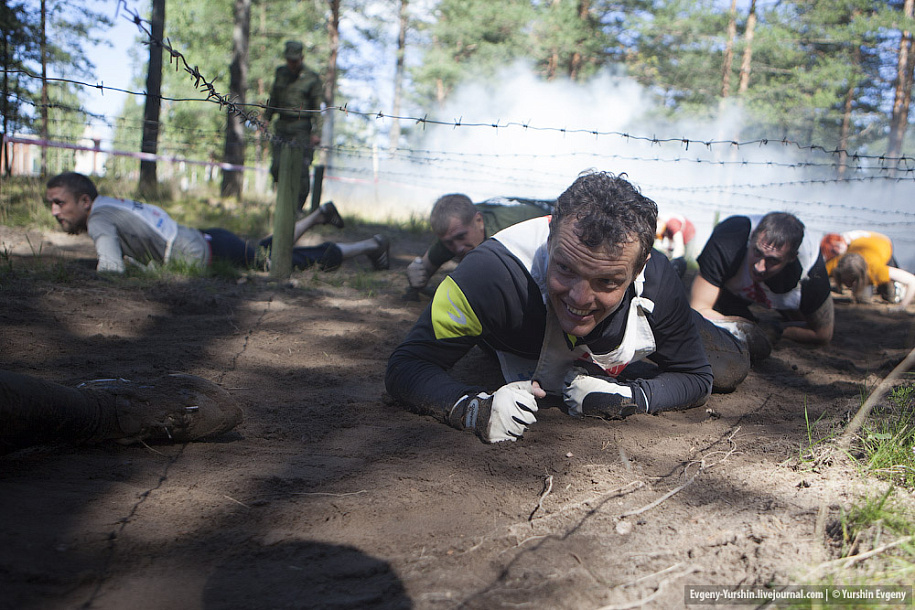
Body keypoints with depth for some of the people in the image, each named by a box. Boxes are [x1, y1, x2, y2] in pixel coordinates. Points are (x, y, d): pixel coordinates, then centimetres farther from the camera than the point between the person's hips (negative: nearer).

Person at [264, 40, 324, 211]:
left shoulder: (312, 79, -2)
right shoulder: (281, 74, 12)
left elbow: (317, 108, -3)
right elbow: (273, 99, 21)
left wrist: (316, 132, -10)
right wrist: (266, 118, 12)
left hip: (302, 129, -4)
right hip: (282, 127, 4)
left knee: (301, 170, -6)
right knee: (277, 168, -3)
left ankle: (298, 207, 5)